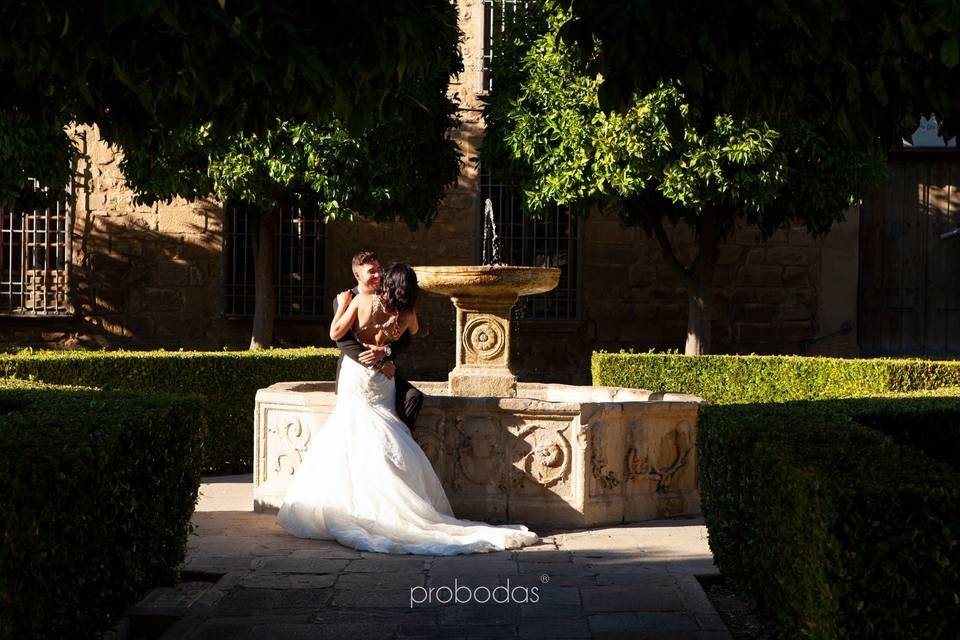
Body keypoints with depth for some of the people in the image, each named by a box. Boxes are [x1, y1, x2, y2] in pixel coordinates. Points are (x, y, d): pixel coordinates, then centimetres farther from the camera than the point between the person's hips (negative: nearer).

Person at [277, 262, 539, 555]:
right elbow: (416, 331, 23)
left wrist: (343, 305, 5)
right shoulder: (407, 314, -2)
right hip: (383, 384, 3)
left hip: (355, 380, -3)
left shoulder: (362, 300, -11)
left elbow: (335, 333, -7)